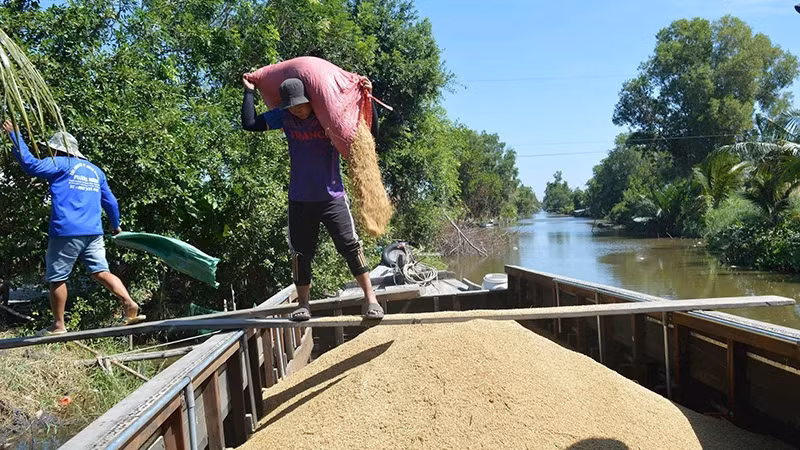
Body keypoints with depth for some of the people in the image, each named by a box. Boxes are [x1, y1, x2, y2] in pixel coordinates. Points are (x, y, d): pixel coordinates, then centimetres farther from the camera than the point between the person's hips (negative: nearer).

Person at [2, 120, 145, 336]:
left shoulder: (61, 164, 1)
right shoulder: (95, 170, 19)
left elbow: (32, 165, -14)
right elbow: (110, 201, 22)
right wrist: (116, 225, 34)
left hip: (66, 231, -6)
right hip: (94, 232, 6)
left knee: (57, 278, 6)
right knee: (100, 272, 5)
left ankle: (58, 325, 13)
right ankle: (130, 305, -13)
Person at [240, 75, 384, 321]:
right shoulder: (284, 118, 0)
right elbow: (249, 124, 1)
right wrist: (249, 92, 4)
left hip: (332, 197, -2)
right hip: (299, 200, 3)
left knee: (350, 245, -9)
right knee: (300, 253, 8)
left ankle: (370, 298, -2)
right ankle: (303, 304, 21)